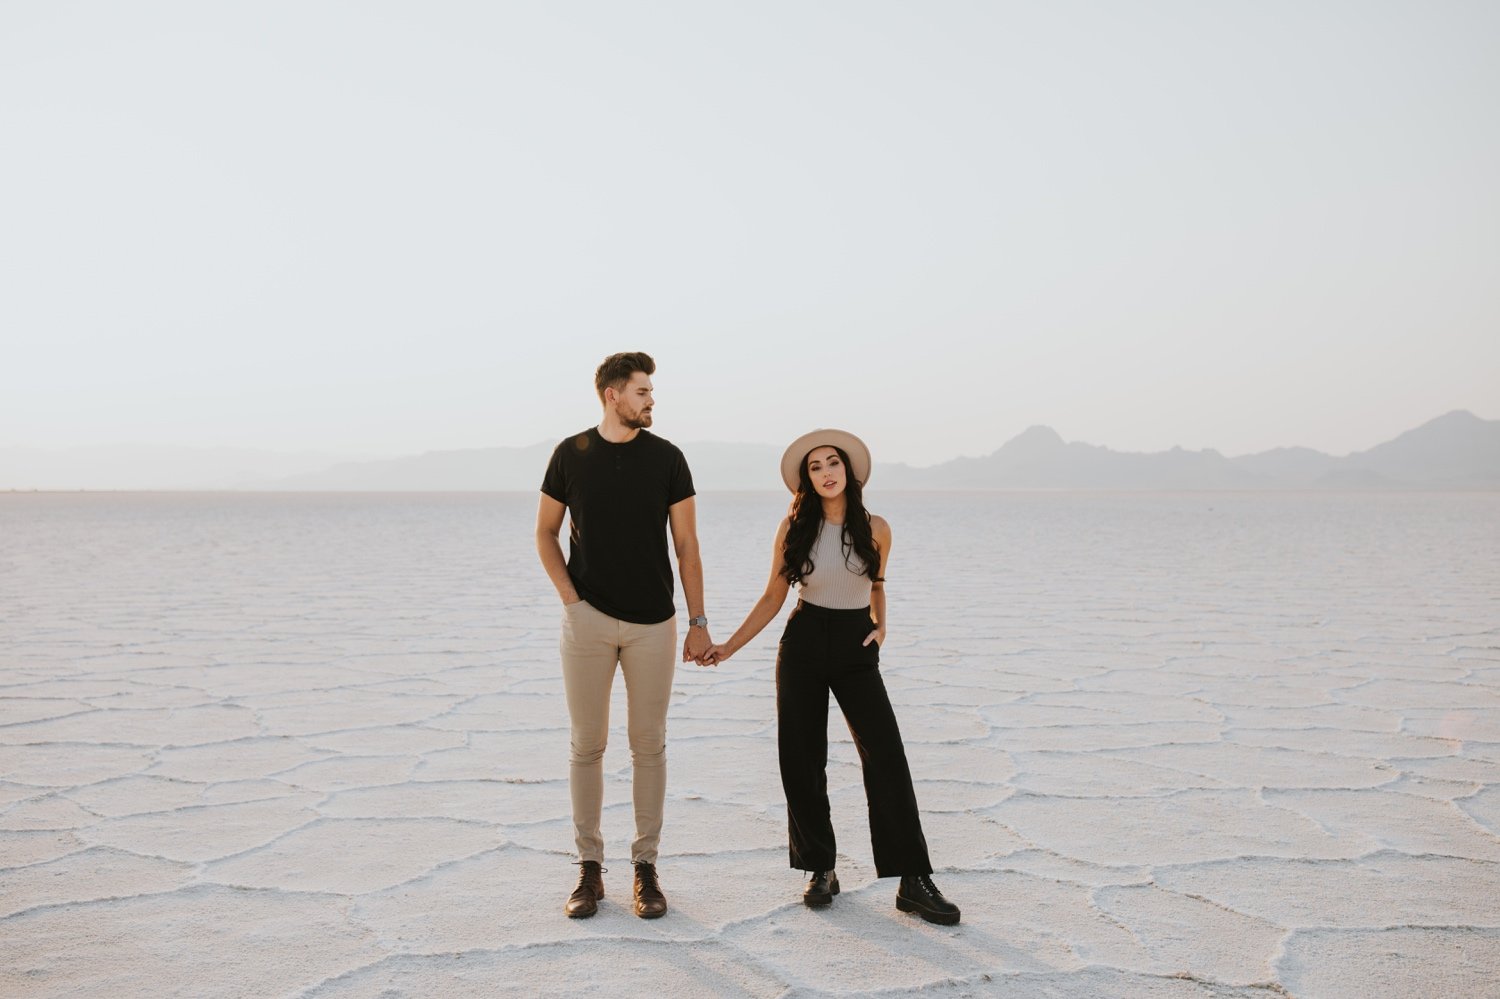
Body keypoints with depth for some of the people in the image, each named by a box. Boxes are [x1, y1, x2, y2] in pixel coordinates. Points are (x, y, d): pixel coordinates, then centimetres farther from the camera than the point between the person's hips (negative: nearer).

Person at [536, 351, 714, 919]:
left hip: (653, 624, 0)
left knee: (649, 745, 4)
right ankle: (590, 867, 15)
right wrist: (569, 597, -2)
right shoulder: (571, 455, 1)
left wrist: (698, 622, -1)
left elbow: (687, 546, 2)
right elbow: (545, 533, 10)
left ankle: (646, 867, 14)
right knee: (586, 745, 4)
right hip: (588, 620, 0)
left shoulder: (666, 458, 0)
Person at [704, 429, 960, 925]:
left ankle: (913, 882, -4)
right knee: (801, 762, 2)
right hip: (803, 644, 1)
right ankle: (821, 870, 19)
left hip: (856, 648, 0)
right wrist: (727, 647, 0)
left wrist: (881, 625, 1)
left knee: (886, 758, -10)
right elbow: (773, 597, 5)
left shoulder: (875, 529, -1)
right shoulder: (794, 528, -2)